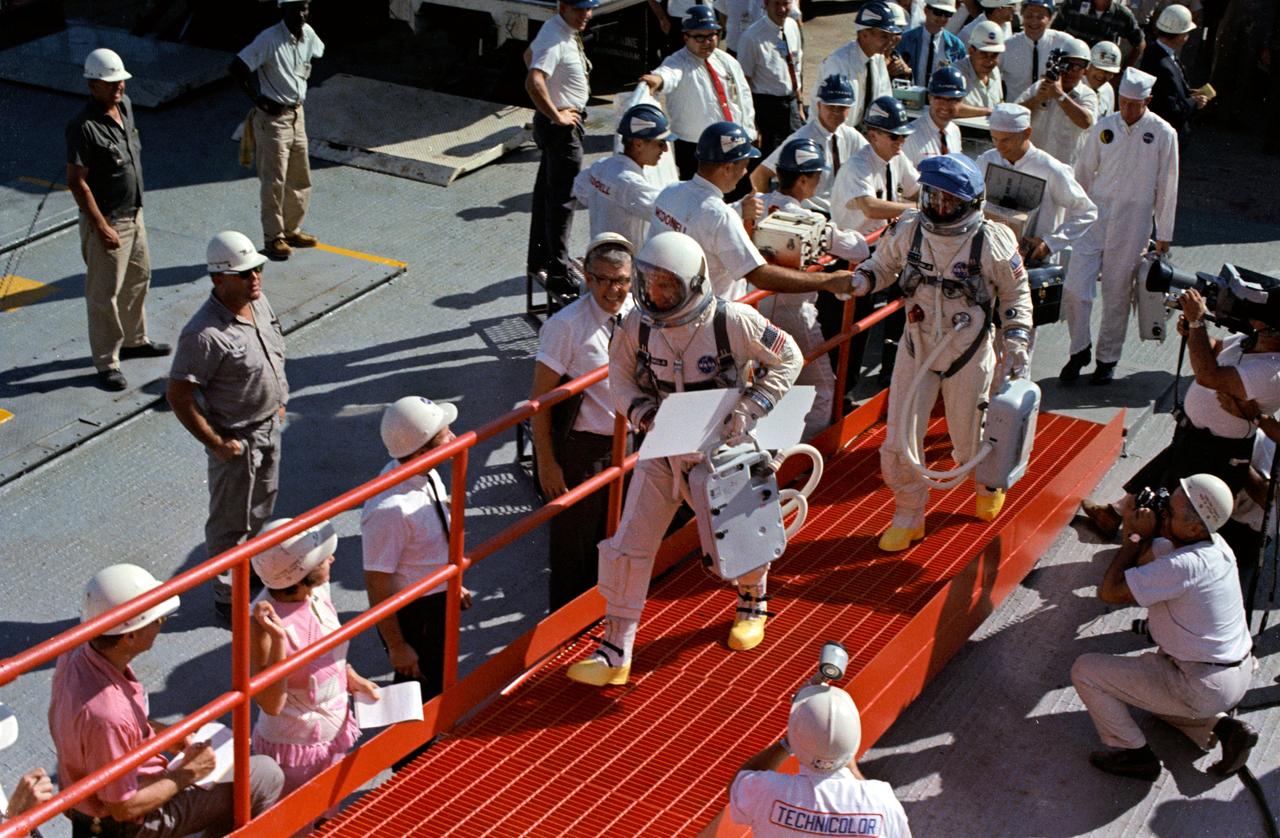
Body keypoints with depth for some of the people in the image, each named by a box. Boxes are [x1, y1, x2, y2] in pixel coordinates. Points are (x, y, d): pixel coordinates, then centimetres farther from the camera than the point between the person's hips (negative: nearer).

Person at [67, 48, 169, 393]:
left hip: (133, 213, 9)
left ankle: (134, 340, 41)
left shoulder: (125, 106, 2)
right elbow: (77, 182, -22)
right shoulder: (83, 127, -24)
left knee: (138, 277, 23)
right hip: (106, 221, -9)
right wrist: (101, 227, -22)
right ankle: (106, 362, 10)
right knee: (105, 293, 0)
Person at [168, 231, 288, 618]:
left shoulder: (259, 301, -5)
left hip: (270, 426, 8)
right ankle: (228, 596, 28)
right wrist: (215, 443, -21)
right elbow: (178, 396, -26)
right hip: (237, 438, -8)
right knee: (231, 520, 10)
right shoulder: (205, 334, -31)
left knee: (261, 507, 26)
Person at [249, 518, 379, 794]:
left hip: (334, 739, 7)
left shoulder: (319, 592, -8)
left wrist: (353, 679, 3)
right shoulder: (264, 622, -29)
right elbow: (271, 704, -31)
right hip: (293, 749, -7)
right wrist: (277, 639, -40)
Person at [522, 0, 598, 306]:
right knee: (561, 200, -7)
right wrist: (557, 116, -27)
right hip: (561, 127, -11)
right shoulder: (556, 40, -25)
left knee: (546, 192, 20)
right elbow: (533, 83, -38)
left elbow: (530, 54, 26)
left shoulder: (564, 31, 7)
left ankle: (539, 260, 34)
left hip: (561, 122, 11)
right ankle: (558, 275, -4)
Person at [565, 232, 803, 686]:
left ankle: (753, 604, 51)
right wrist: (644, 413, -16)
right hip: (664, 451, 2)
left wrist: (750, 409, -18)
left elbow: (788, 358, -9)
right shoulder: (637, 325, -13)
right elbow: (622, 376, 3)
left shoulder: (733, 321, -22)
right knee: (628, 546, -3)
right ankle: (615, 652, 10)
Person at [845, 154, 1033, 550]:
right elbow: (883, 264, 7)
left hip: (970, 357, -2)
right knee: (898, 444, 0)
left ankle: (990, 479, 52)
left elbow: (1015, 294, -2)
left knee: (971, 442, 14)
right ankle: (908, 516, 25)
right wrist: (860, 280, -15)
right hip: (917, 351, 2)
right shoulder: (908, 230, -12)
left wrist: (1016, 345, -9)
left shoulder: (992, 242, -17)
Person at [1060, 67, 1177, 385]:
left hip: (1133, 223, -2)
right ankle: (1080, 350, 14)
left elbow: (1167, 186, 1)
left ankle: (1107, 359, 20)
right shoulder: (1103, 128, 2)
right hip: (1095, 215, 2)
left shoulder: (1163, 134, -4)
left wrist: (1164, 234, 3)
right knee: (1074, 289, -6)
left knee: (1117, 295, 5)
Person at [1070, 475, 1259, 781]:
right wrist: (1138, 534, -10)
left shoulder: (1187, 566, -30)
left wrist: (1136, 536, -16)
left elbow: (1109, 591, -23)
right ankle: (1221, 725, 18)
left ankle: (1133, 753, 4)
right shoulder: (1212, 545, -2)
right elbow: (1143, 560, 10)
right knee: (1148, 665, 36)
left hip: (1202, 688, -9)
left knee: (1085, 670, -4)